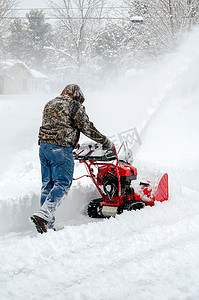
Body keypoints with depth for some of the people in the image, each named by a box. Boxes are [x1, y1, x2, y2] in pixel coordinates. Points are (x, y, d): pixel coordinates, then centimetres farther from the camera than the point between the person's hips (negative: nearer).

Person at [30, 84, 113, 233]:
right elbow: (88, 128, -3)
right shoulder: (75, 106, -2)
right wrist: (106, 142, 8)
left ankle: (47, 225, 9)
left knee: (47, 185, 9)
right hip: (61, 149, -8)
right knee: (62, 184, -6)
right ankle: (42, 215, -21)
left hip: (44, 146, 8)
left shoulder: (49, 105, 21)